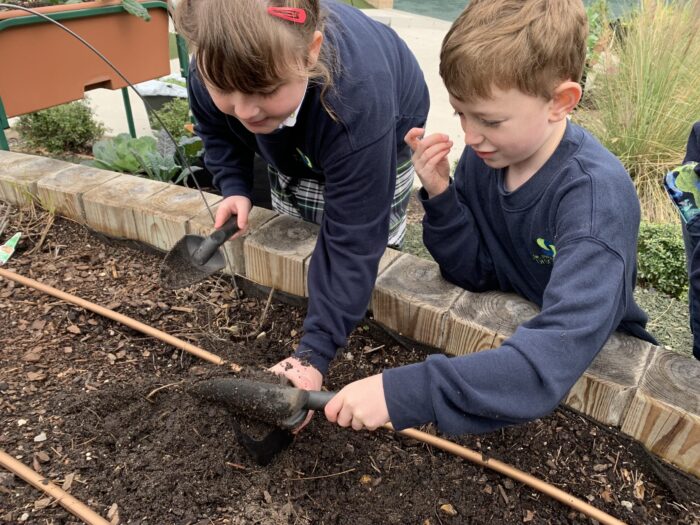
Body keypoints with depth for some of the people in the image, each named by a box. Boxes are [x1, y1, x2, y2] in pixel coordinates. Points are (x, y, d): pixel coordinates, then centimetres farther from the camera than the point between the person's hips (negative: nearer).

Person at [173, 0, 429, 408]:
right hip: (295, 150, 4)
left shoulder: (357, 103, -50)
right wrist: (234, 187, -25)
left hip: (380, 139, -4)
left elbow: (352, 242, -46)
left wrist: (314, 354, -46)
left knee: (368, 243, -3)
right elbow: (216, 128, -7)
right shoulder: (218, 69, -34)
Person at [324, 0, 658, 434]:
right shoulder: (484, 154, -13)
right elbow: (475, 272, -7)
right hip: (511, 335, 4)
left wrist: (403, 393, -45)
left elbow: (557, 357, -39)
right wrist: (440, 196, -23)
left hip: (598, 356, -4)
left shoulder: (598, 194, -30)